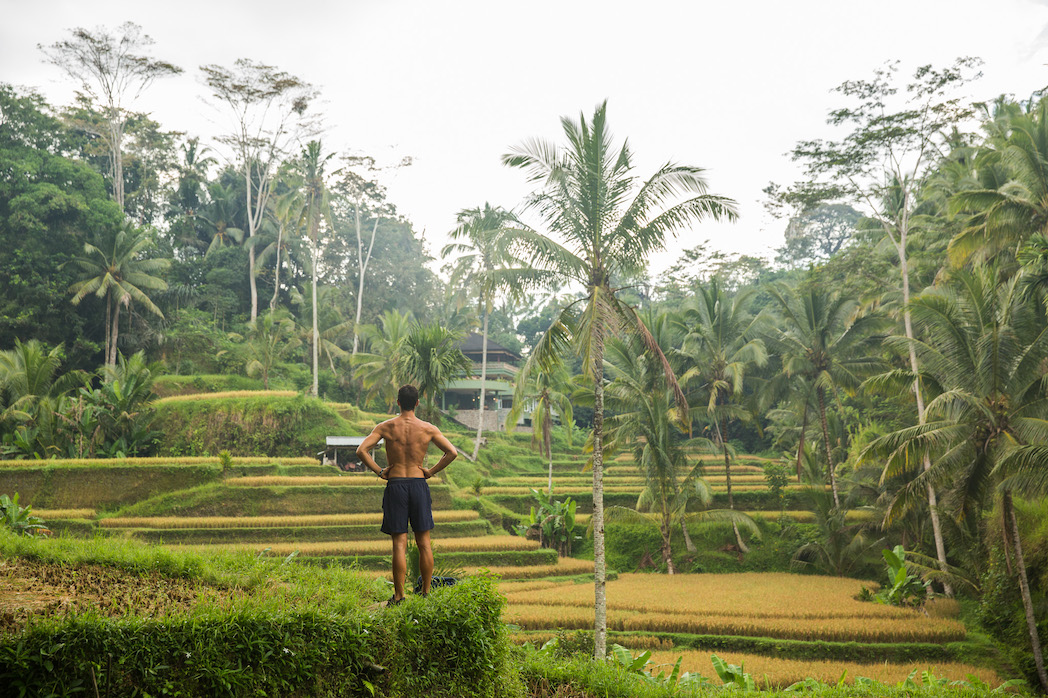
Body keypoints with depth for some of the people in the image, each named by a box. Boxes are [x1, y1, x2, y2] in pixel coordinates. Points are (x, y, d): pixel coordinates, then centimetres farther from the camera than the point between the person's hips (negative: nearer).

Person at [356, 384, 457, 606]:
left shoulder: (386, 427, -1)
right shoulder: (428, 428, 0)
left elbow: (361, 450, -9)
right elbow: (452, 452, -3)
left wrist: (379, 471, 0)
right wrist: (431, 471, 4)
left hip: (395, 485, 0)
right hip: (419, 485, 1)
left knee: (399, 544, 1)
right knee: (424, 543, 8)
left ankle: (399, 596, 1)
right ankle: (426, 593, 13)